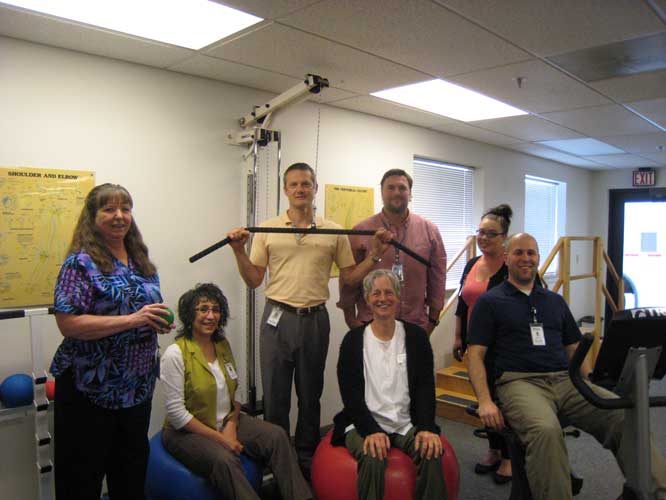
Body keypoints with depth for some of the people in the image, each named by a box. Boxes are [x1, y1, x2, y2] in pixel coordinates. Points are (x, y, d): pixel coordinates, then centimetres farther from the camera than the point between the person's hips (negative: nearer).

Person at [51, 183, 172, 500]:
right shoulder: (81, 263, -12)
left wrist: (159, 321, -2)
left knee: (132, 472, 20)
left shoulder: (140, 261, 8)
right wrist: (132, 320, -25)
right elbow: (68, 323, -21)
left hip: (137, 387, 7)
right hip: (90, 391, -6)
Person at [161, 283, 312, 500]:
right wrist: (220, 439, -17)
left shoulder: (223, 344, 5)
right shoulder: (175, 354, -15)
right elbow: (177, 413, -17)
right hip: (187, 432, -6)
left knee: (277, 436, -16)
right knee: (224, 460, -35)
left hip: (226, 422, 6)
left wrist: (231, 426, -6)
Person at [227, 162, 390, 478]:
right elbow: (254, 280, 0)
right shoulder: (267, 230, 1)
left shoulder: (334, 232, 3)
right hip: (277, 318, -1)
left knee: (310, 396, 14)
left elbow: (349, 277, 5)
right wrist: (239, 251, -14)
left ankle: (307, 458, 32)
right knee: (275, 396, 9)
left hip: (315, 320, 1)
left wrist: (376, 254, -6)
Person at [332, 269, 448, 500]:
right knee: (373, 459, -31)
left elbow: (425, 388, 1)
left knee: (432, 454, -27)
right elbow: (350, 393, -4)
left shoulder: (416, 336, 6)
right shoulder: (353, 340, 2)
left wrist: (426, 428, -15)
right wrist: (370, 431, -19)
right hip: (364, 423, -1)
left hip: (407, 423, 2)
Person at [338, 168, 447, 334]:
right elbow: (349, 280, 0)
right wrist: (351, 319, -1)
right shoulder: (361, 231, -3)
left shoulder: (429, 230, 2)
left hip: (417, 325, 2)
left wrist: (433, 318, 5)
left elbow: (437, 277, 5)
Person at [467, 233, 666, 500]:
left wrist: (592, 390, 7)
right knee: (546, 430, -36)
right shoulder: (490, 302, 8)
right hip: (520, 382, -4)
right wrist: (485, 401, -13)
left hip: (566, 381, 5)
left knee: (628, 417, -21)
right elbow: (475, 355, 1)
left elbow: (574, 350, 23)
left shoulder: (555, 301, 23)